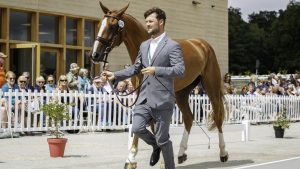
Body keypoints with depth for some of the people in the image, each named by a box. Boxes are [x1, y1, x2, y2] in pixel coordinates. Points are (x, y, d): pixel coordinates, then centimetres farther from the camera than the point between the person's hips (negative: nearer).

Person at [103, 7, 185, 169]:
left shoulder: (172, 46, -7)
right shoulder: (144, 45, 14)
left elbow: (180, 70, -17)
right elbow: (135, 68, 20)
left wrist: (156, 70, -26)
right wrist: (115, 75, 8)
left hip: (162, 100, -6)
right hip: (144, 98, 6)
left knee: (162, 139, 1)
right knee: (137, 128, -7)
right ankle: (156, 145, 23)